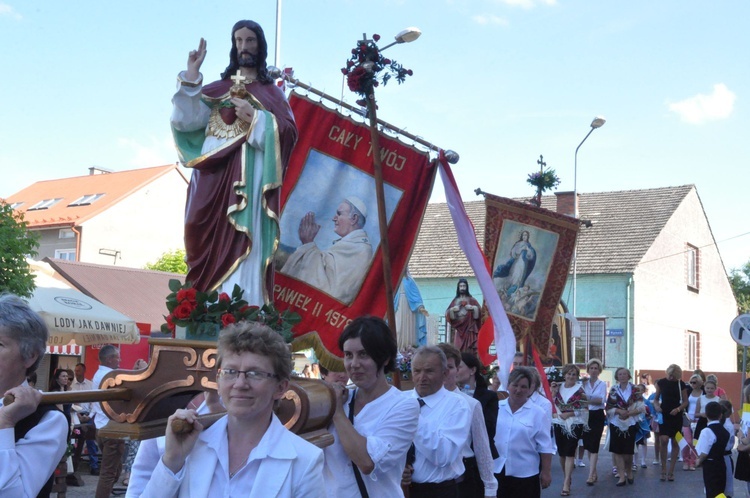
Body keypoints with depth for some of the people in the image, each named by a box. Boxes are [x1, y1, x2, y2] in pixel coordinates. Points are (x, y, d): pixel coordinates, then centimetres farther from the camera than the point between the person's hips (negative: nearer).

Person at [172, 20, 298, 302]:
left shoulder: (271, 92, 16)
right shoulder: (217, 89, 20)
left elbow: (289, 133, 1)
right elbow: (184, 120, 5)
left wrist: (255, 117, -11)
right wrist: (191, 75, 0)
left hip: (249, 179, -3)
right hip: (213, 177, 3)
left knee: (242, 248, -15)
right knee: (211, 247, -5)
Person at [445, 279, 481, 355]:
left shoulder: (471, 300, 8)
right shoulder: (455, 301, 15)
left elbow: (479, 311, -1)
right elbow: (448, 313, 9)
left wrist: (473, 308, -18)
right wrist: (452, 309, -10)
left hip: (469, 328, -2)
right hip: (459, 329, 2)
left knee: (469, 350, -12)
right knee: (458, 349, -7)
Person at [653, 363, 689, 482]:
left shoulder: (681, 384, 0)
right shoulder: (661, 382, 0)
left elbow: (685, 401, 4)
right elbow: (656, 398, 7)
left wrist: (678, 409, -14)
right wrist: (656, 406, -14)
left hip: (676, 416, 1)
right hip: (664, 415, -1)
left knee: (675, 442, 3)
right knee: (664, 440, -14)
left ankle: (671, 471, 11)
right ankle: (663, 470, -3)